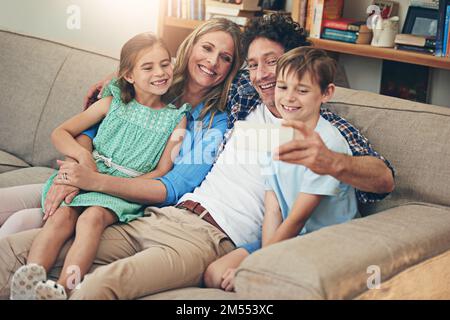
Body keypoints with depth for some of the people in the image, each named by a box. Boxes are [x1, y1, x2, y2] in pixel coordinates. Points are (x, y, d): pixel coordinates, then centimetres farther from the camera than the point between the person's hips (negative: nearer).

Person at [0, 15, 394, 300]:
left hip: (211, 238, -6)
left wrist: (330, 161, -31)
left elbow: (384, 179, -10)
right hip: (160, 217, 7)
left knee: (103, 282, -38)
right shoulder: (246, 99, 19)